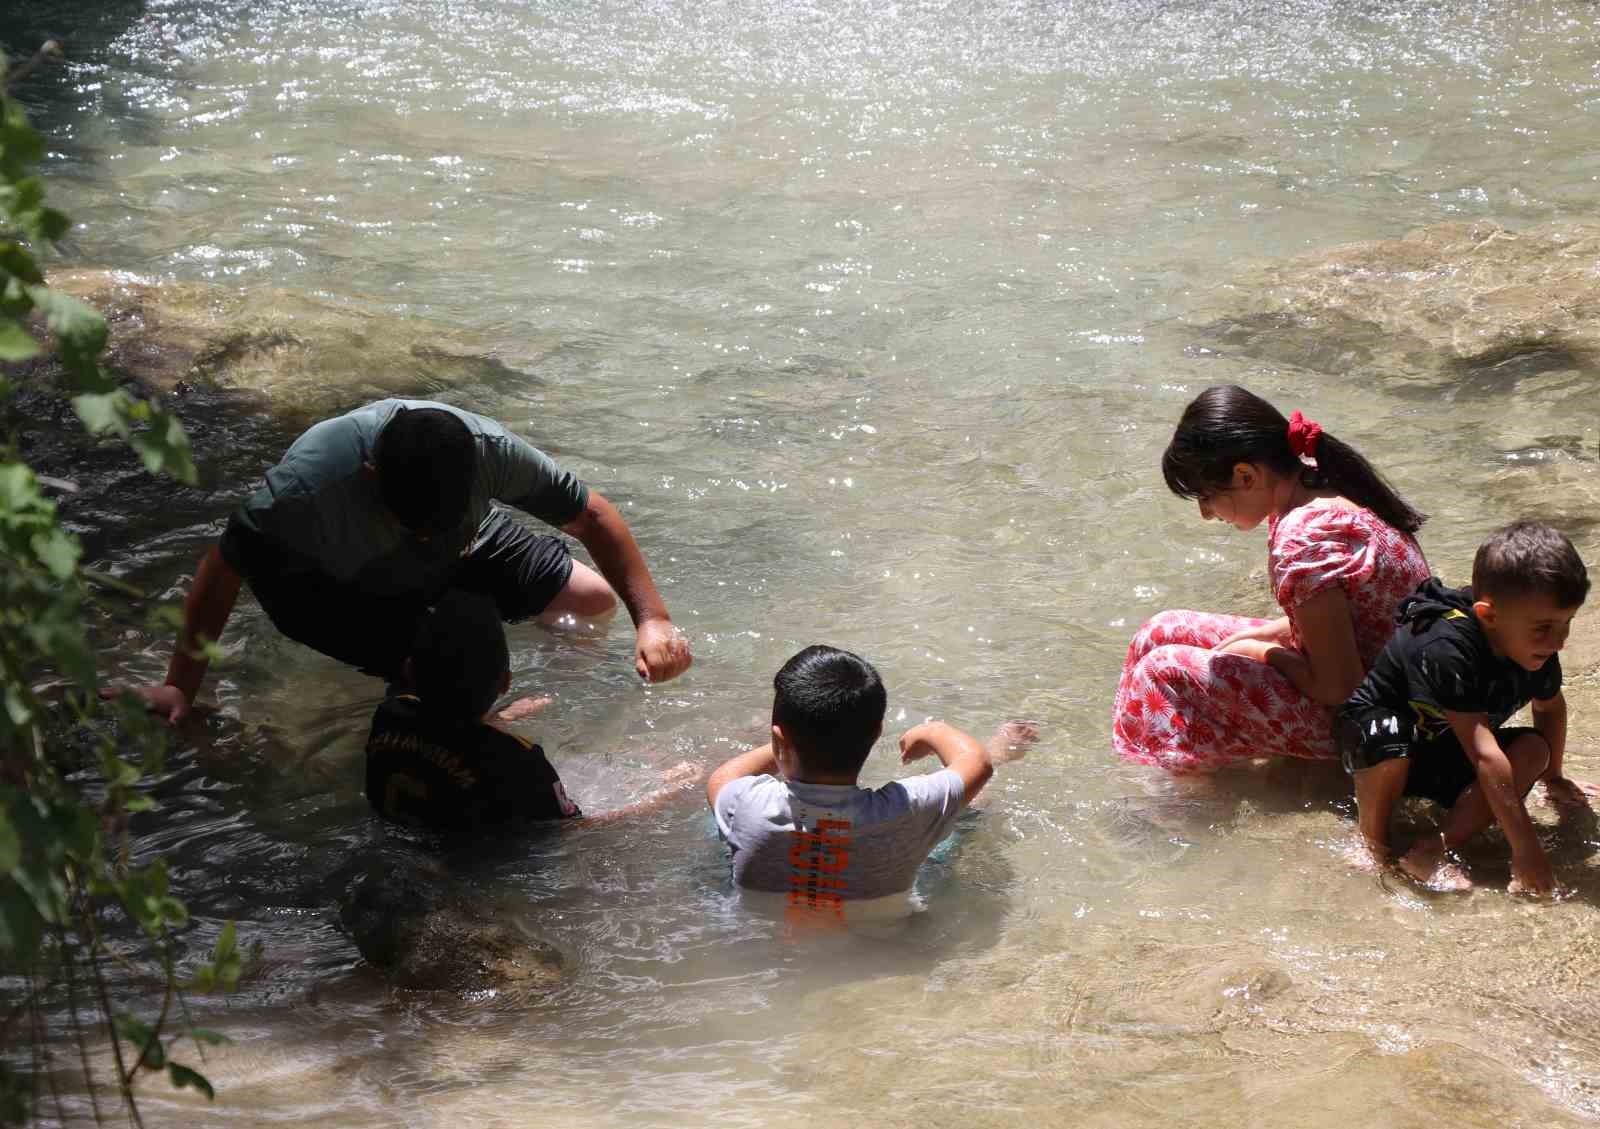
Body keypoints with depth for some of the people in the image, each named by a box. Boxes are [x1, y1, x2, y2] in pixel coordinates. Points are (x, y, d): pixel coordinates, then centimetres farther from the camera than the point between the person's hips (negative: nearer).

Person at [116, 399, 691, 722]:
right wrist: (179, 686, -23)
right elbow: (222, 571, -28)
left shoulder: (487, 449, -34)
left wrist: (652, 619, -33)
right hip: (324, 577, -4)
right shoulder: (310, 483, -43)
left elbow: (593, 515, -23)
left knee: (594, 597, 0)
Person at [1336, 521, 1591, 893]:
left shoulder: (1536, 648, -14)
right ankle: (1372, 843, -14)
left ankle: (1434, 849, -26)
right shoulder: (1446, 648, -37)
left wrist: (1553, 776, 22)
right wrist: (1526, 848, -42)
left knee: (1533, 749, -17)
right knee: (1388, 738, -40)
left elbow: (1550, 708, 12)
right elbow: (1485, 755, -41)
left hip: (1444, 755, 7)